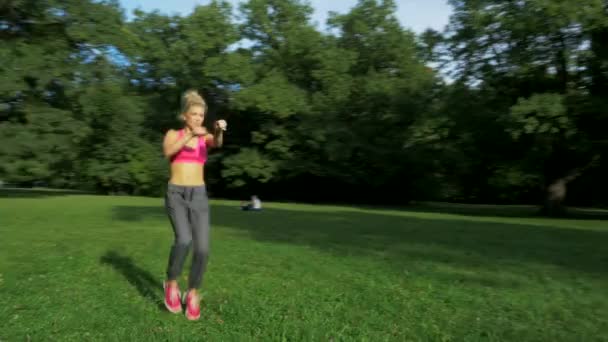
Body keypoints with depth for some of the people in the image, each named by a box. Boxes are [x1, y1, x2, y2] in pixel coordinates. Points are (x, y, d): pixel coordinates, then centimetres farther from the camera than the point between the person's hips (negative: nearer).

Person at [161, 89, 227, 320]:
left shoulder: (206, 137, 12)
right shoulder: (173, 134, 8)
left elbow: (217, 143, -14)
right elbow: (167, 152, -16)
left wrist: (219, 130, -36)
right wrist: (191, 135, -29)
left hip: (199, 196, 2)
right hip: (175, 195, -2)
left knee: (202, 248, -12)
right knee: (184, 240, -26)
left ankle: (193, 294, 11)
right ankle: (171, 282, 1)